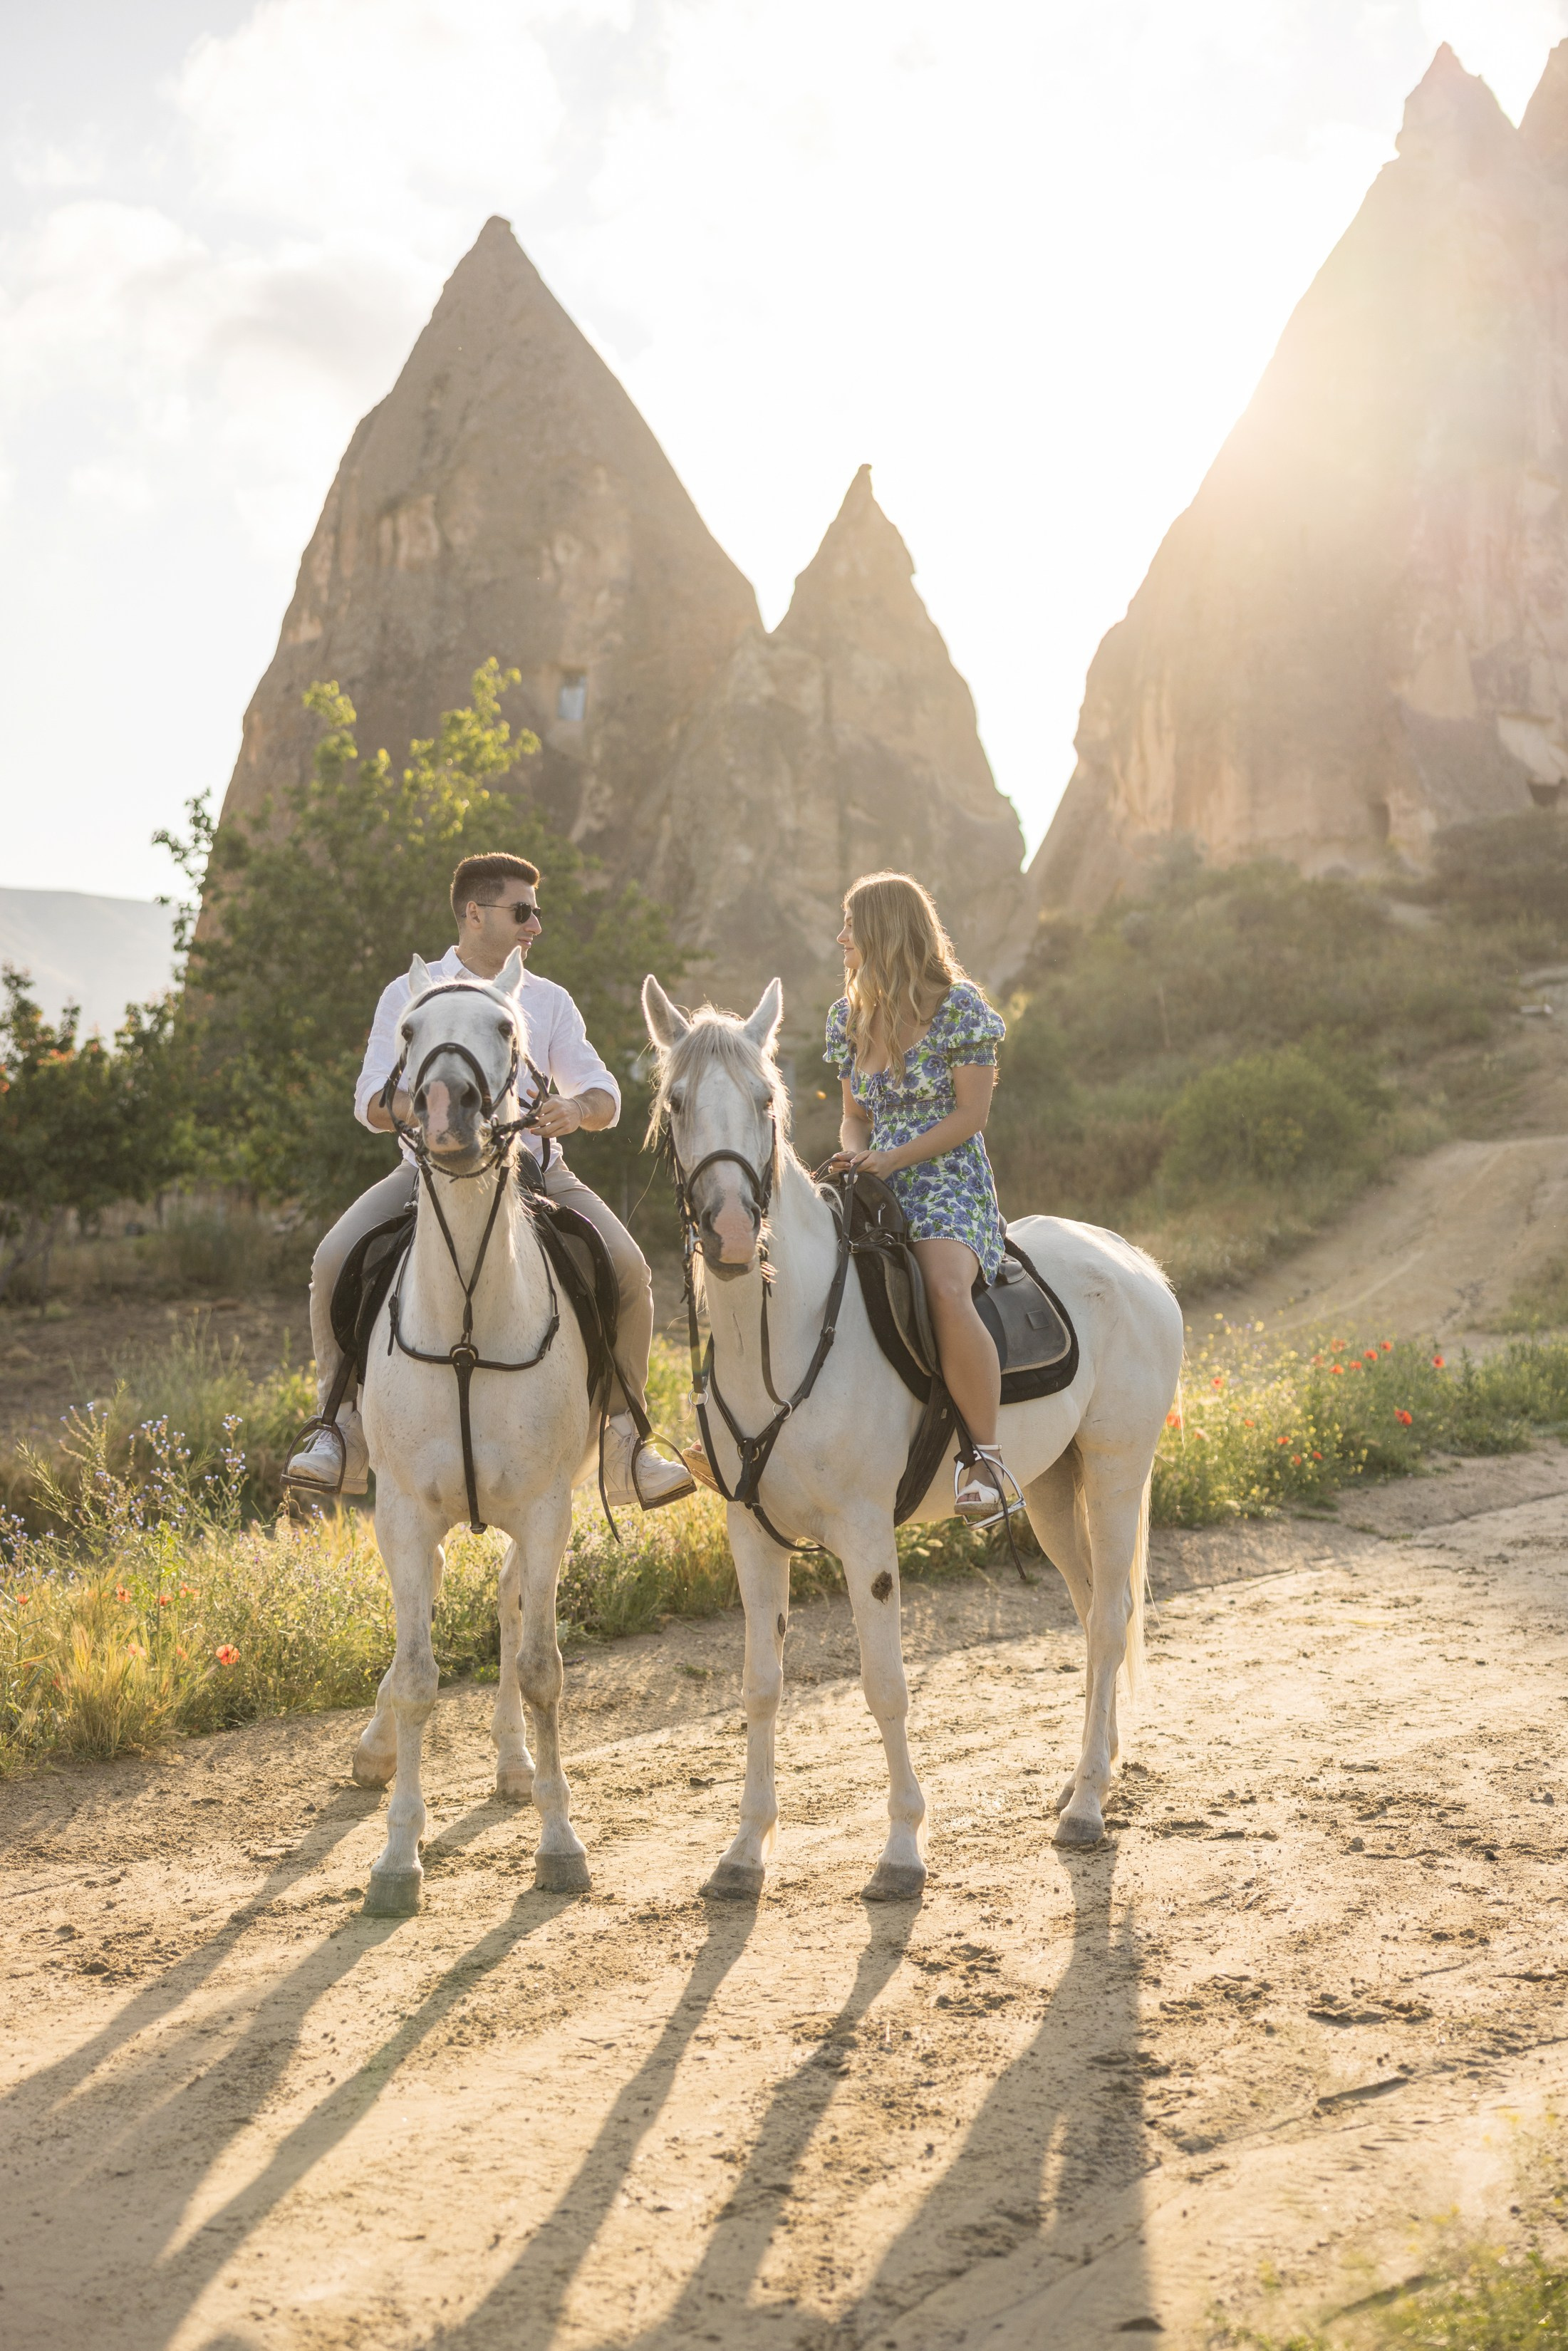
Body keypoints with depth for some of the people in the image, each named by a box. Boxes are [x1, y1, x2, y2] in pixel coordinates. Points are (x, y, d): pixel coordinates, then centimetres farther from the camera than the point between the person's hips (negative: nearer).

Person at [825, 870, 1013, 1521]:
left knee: (947, 1293, -35)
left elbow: (971, 1114, -7)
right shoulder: (848, 1016, 14)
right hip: (877, 1185, 6)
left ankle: (987, 1456, -26)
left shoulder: (958, 1006, -4)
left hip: (948, 1183, -6)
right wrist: (855, 1151, -5)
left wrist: (892, 1159, -17)